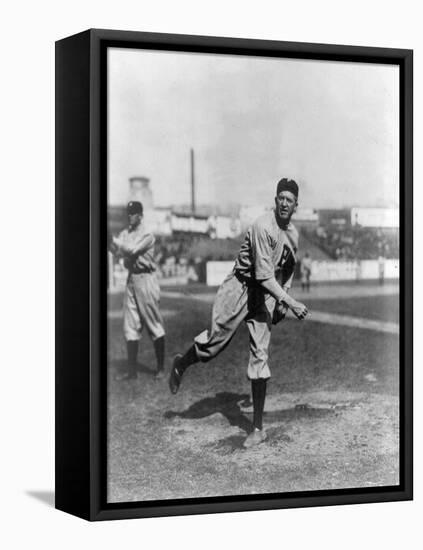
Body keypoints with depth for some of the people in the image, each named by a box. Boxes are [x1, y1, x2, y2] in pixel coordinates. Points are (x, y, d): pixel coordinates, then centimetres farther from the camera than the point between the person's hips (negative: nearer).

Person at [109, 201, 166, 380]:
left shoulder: (147, 236, -8)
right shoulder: (125, 234, 12)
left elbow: (132, 250, -22)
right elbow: (118, 252, -2)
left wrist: (115, 241, -17)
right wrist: (112, 244, -20)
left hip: (146, 279, -7)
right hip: (131, 279, 7)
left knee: (154, 326, -2)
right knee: (130, 326, 6)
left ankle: (161, 368, 6)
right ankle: (131, 370, 9)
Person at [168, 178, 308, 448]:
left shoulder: (293, 233, 5)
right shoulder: (263, 228, -21)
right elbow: (264, 275, -26)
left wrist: (282, 302, 13)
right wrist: (292, 303, -27)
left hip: (267, 295, 5)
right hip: (241, 287, -5)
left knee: (260, 355, -1)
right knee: (216, 339, -7)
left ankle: (258, 428, 1)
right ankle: (181, 364, 29)